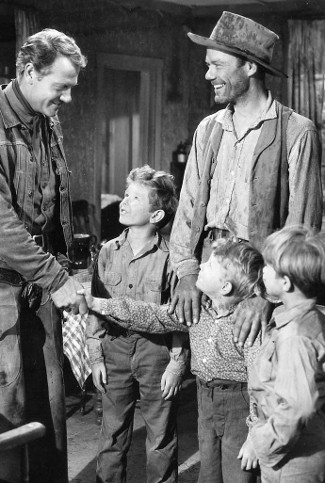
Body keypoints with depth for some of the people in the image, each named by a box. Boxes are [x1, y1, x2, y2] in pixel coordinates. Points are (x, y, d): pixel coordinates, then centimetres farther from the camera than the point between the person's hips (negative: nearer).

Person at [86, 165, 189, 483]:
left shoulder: (169, 257, -9)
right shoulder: (108, 252, 1)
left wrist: (177, 364, -8)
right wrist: (95, 358, 3)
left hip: (156, 349, -3)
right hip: (115, 348, 3)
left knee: (161, 437, 10)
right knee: (112, 435, 13)